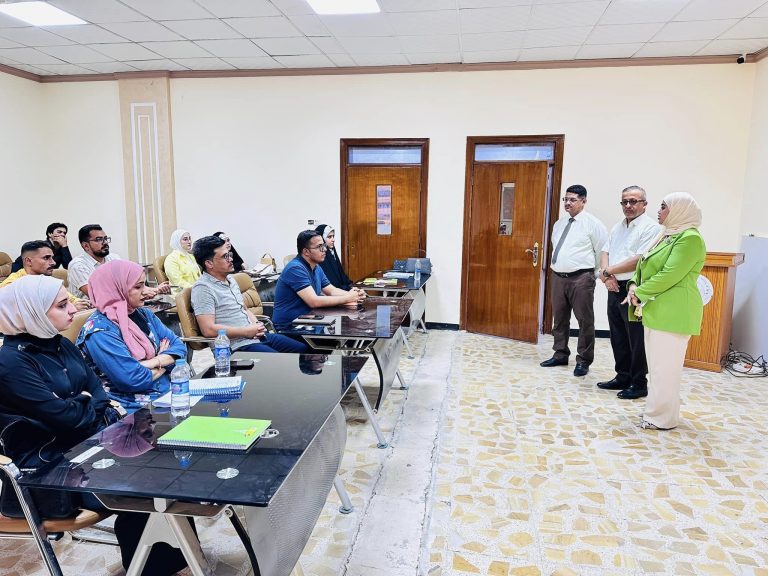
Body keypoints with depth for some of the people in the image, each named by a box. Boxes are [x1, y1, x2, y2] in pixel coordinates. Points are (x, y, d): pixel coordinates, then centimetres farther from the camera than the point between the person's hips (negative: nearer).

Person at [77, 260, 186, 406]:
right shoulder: (99, 331, -14)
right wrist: (163, 365, -3)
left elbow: (179, 346, 4)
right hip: (135, 406, -7)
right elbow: (133, 380, -20)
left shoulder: (143, 314, 9)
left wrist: (154, 362, -14)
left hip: (168, 392, 7)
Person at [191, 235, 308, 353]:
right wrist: (246, 331, -15)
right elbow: (208, 330, -19)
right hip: (237, 346, -9)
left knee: (305, 350, 4)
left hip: (257, 336, 9)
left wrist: (257, 325, 3)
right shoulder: (203, 288, -11)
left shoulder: (230, 279, 17)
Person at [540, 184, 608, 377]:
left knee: (585, 321, 0)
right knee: (559, 318, 14)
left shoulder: (592, 223, -6)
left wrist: (591, 268, 3)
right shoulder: (559, 223, 14)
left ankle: (583, 360, 10)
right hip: (558, 276, 7)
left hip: (581, 278, -6)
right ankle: (560, 355, 27)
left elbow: (602, 250, -3)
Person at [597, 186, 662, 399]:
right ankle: (623, 377, 27)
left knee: (636, 338, 1)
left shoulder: (651, 228, -8)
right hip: (614, 288, 7)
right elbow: (605, 252, 13)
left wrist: (607, 271, -10)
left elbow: (639, 260, -18)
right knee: (618, 336, 14)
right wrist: (607, 275, -6)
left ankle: (639, 384, 12)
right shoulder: (618, 227, 16)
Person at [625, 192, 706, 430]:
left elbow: (669, 276, -20)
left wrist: (640, 293, -13)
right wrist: (634, 285, 0)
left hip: (672, 314, -9)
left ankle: (662, 418, 6)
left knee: (665, 367, -3)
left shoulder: (690, 238, -12)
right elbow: (644, 266, 18)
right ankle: (657, 411, 26)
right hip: (656, 311, 9)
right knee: (656, 364, 15)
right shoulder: (667, 235, 18)